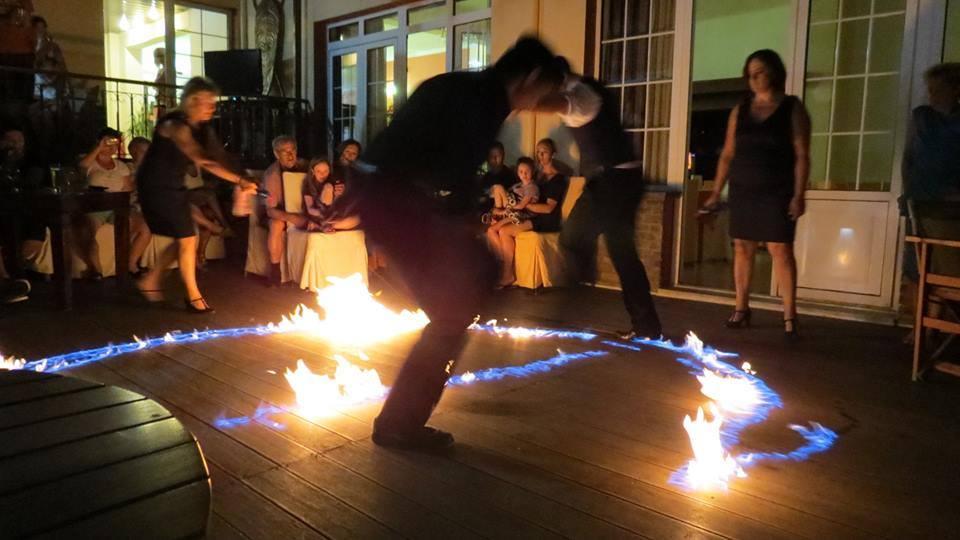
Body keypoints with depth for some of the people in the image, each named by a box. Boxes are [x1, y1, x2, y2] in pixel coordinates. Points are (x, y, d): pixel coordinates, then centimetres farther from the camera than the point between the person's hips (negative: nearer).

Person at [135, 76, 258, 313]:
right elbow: (203, 161, -38)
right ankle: (193, 296, 5)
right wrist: (239, 180, -46)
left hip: (174, 186, 9)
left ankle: (150, 281, 28)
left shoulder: (200, 128, 3)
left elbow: (212, 158, -6)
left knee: (184, 239, 11)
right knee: (187, 239, -7)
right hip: (156, 186, -9)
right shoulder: (175, 125, -25)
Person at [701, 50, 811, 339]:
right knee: (742, 248, 5)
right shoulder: (740, 110, 10)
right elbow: (727, 154, 11)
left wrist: (799, 195, -13)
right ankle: (741, 309, 14)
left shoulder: (792, 108, 1)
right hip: (742, 191, 4)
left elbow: (801, 155, -4)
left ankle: (789, 316, -2)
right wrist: (716, 191, 5)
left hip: (777, 192, -3)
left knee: (781, 249, -7)